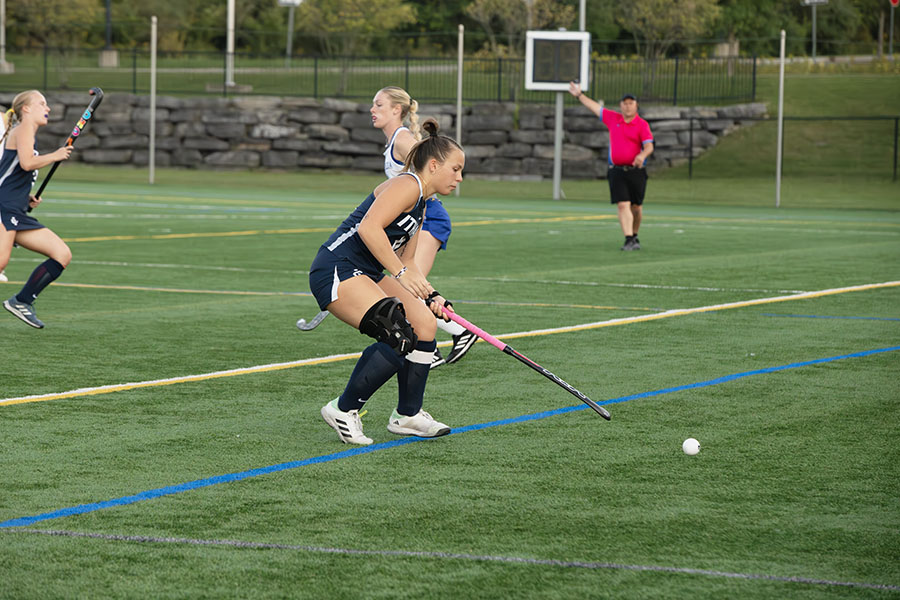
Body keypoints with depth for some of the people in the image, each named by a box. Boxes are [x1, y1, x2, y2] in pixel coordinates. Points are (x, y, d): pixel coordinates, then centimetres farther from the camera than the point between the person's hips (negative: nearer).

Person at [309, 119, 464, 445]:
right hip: (336, 271, -10)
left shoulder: (421, 205, 19)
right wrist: (402, 273, -24)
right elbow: (369, 228, -26)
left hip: (367, 275, 10)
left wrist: (430, 295, 8)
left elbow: (406, 260, 22)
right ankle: (344, 410, -7)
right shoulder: (407, 185, -13)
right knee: (399, 336, -21)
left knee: (424, 323, 4)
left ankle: (407, 414, 16)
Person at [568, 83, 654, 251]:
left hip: (636, 172, -2)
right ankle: (629, 240, -17)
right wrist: (579, 95, 26)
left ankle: (634, 236, 31)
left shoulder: (642, 125, -3)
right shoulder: (613, 119, 10)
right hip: (617, 172, 2)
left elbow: (649, 146, -14)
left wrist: (642, 155, -35)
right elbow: (595, 107, 22)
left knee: (636, 207, 9)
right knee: (623, 205, -11)